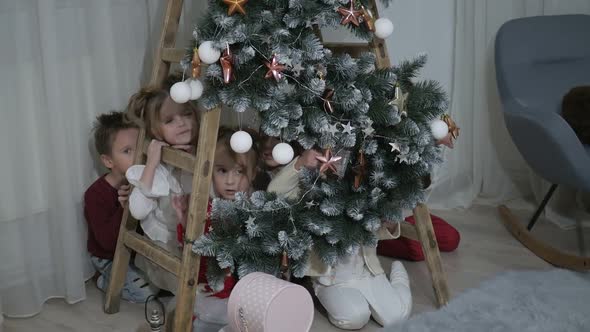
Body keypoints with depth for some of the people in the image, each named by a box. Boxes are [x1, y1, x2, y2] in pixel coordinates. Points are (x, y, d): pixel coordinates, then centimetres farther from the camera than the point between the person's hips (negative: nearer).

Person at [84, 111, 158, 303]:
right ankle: (106, 281, 7)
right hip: (108, 258, -6)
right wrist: (123, 209, -38)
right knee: (146, 292, -19)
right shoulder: (95, 194, -22)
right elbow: (107, 241, -28)